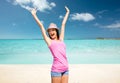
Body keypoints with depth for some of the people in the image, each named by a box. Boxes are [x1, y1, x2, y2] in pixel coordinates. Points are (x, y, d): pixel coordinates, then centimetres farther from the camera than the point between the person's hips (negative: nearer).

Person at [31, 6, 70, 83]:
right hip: (56, 69, -4)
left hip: (65, 69, 4)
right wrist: (34, 15, 18)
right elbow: (41, 26, 12)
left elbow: (63, 24, 23)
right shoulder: (49, 41, 6)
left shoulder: (61, 40, 15)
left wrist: (67, 12, 34)